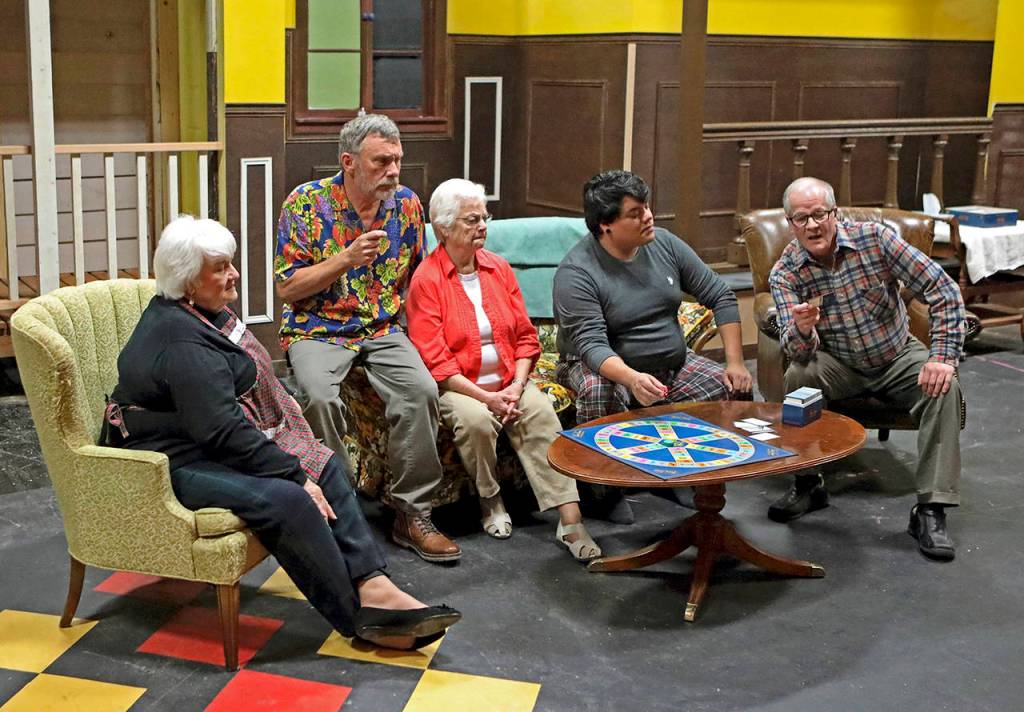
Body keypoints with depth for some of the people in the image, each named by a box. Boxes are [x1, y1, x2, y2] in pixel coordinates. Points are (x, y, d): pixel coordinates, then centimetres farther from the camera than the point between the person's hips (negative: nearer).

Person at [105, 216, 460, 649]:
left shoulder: (206, 314, 11)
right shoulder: (180, 341, -22)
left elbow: (250, 392, 22)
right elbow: (223, 431, -27)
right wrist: (295, 474, -22)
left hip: (212, 446, 11)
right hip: (178, 464, -11)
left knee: (326, 467, 0)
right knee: (286, 500, -29)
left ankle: (372, 585, -12)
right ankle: (360, 617, -17)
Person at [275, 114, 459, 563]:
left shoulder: (406, 203, 5)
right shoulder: (307, 202, -6)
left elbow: (417, 276, 18)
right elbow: (287, 287, -7)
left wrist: (406, 322, 1)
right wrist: (346, 258, -19)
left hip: (384, 329, 3)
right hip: (317, 329, -3)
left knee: (421, 390, -26)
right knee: (319, 395, -34)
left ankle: (412, 514, -14)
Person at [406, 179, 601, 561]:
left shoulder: (499, 268, 10)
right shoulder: (426, 280, -7)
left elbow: (526, 336, 10)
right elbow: (435, 361, -12)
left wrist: (516, 386, -7)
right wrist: (484, 397, -19)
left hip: (509, 382, 4)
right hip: (458, 387, -4)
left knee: (542, 412, -24)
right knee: (476, 420, -34)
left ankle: (570, 520, -30)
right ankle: (490, 502, -6)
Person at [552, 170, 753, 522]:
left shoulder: (664, 244, -2)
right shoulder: (576, 272, -20)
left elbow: (721, 297, 4)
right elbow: (592, 345, -29)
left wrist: (735, 362, -5)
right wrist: (632, 379, -49)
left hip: (673, 366, 6)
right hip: (610, 369, -6)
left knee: (736, 388, -11)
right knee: (598, 393, -38)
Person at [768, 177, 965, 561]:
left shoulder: (874, 238, -18)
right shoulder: (785, 274, -15)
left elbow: (942, 290, -18)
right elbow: (798, 352, -24)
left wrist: (944, 355, -26)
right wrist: (802, 331, -48)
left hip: (898, 357, 0)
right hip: (840, 366, 0)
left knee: (944, 388, -28)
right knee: (798, 375, -30)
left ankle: (931, 509, -24)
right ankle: (807, 484, -10)